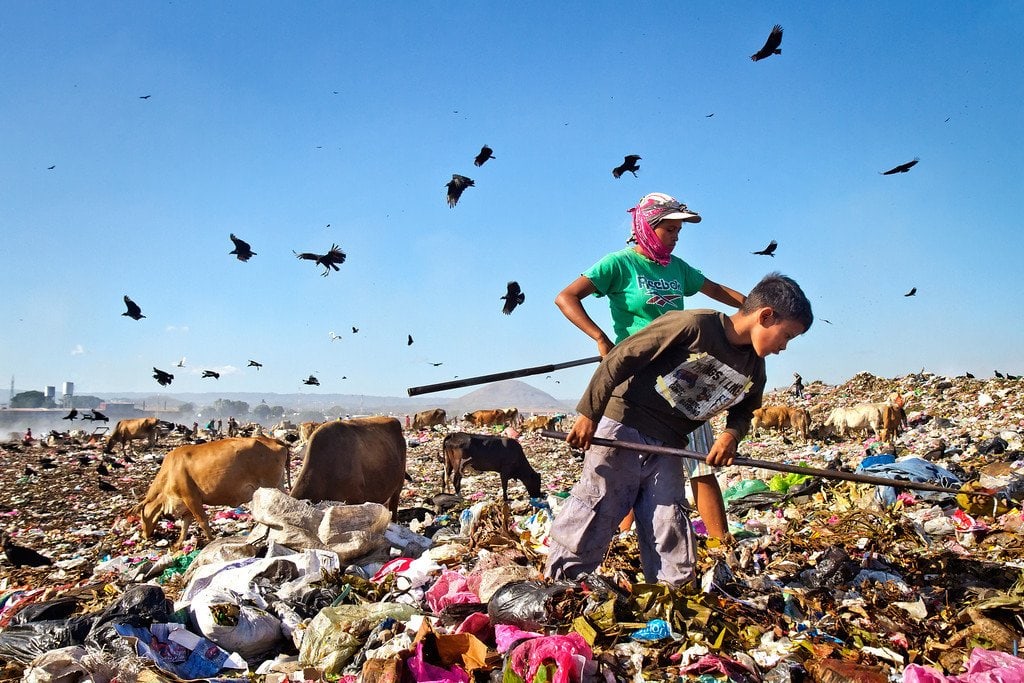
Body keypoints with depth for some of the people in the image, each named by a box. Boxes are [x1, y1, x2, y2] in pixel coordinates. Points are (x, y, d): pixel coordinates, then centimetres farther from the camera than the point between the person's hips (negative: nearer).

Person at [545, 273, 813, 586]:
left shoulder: (754, 369, 6)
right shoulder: (695, 325, -18)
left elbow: (742, 412, 21)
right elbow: (621, 357, -16)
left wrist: (731, 434, -5)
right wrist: (589, 413, -16)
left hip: (667, 448, 7)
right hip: (622, 427, -6)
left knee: (672, 533, 5)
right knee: (591, 519, -4)